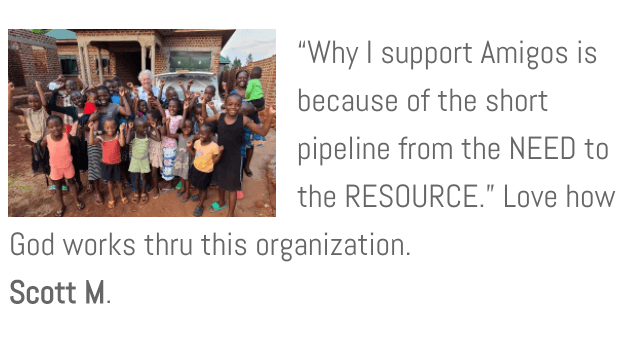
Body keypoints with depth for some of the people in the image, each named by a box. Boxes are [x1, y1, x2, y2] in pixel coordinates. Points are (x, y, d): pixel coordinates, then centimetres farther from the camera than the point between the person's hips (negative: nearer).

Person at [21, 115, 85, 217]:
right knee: (58, 186, 18)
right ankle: (61, 206, 37)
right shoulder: (47, 138, -20)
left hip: (68, 166, -1)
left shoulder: (67, 136, -22)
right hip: (55, 168, 1)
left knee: (72, 183, 22)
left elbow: (76, 143, -3)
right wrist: (28, 141, -13)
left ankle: (77, 200, 44)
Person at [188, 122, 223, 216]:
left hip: (205, 172, -5)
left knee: (203, 188, 13)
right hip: (195, 167, 5)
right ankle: (201, 196, 54)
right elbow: (194, 154, 6)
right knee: (197, 185, 25)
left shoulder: (214, 146, -26)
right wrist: (189, 147, -8)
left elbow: (215, 161, -22)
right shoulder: (197, 142, -10)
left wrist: (220, 152, -35)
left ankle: (200, 205, 31)